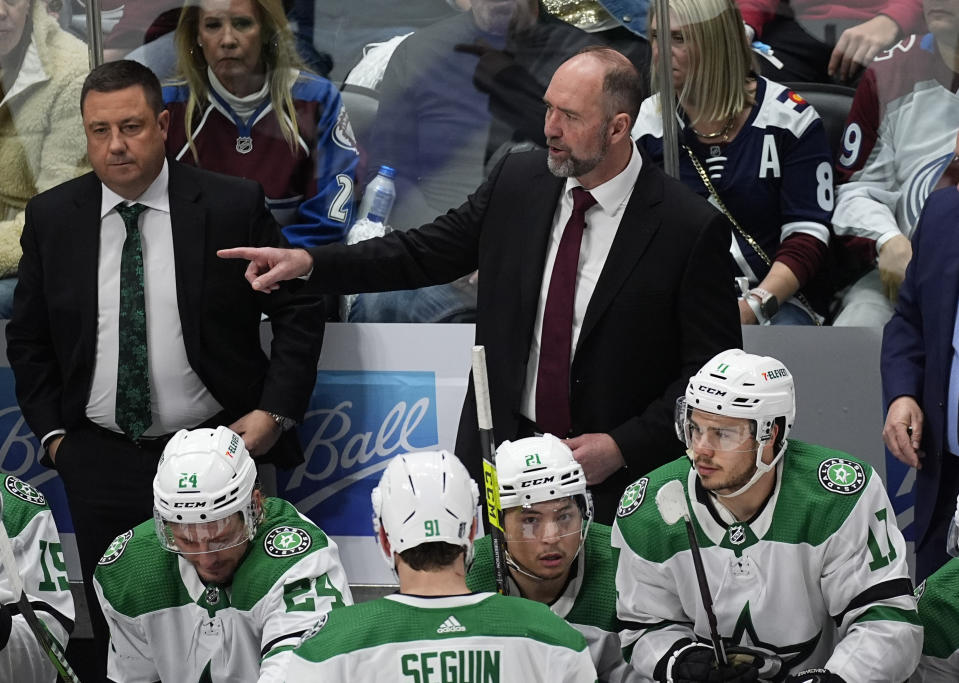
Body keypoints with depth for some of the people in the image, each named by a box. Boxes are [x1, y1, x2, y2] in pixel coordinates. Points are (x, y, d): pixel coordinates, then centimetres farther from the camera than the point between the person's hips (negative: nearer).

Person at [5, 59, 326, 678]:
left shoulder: (233, 206, -5)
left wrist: (274, 411, -6)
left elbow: (301, 310, 1)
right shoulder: (52, 218, 3)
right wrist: (51, 431, 5)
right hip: (99, 460, 2)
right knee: (117, 632, 7)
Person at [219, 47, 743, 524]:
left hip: (610, 481, -4)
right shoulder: (517, 181, 1)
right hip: (501, 454, 4)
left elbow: (715, 366, -9)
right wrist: (310, 262, -1)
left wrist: (625, 446, -16)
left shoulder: (690, 229, -13)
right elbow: (429, 252, 10)